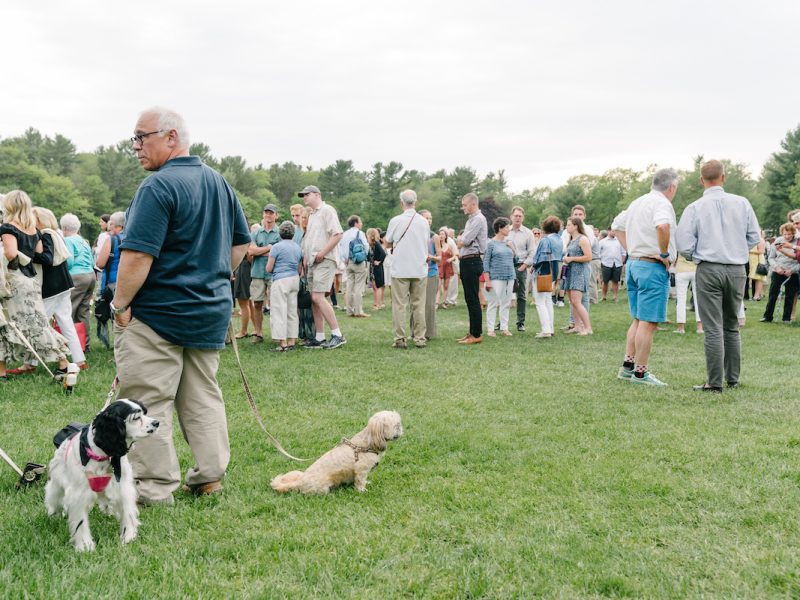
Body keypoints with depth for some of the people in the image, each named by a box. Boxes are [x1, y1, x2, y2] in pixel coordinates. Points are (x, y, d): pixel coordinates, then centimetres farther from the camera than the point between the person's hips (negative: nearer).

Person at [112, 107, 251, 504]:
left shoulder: (159, 186, -16)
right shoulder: (219, 182, 9)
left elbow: (138, 254, -22)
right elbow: (241, 242, 17)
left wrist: (120, 304, -12)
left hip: (157, 314, -8)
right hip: (211, 311, 8)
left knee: (146, 403, 1)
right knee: (203, 397, 15)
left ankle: (154, 488, 5)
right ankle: (209, 477, 21)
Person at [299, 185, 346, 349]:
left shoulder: (327, 210, -6)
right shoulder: (311, 215, 22)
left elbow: (337, 234, -17)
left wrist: (322, 253, -17)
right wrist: (305, 258, 13)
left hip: (325, 261, -9)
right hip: (312, 262, 9)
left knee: (318, 297, -17)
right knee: (314, 299, 6)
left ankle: (337, 335, -12)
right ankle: (319, 338, 10)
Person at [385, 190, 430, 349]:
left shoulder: (396, 221, -7)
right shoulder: (424, 222, 2)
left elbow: (388, 242, 5)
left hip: (400, 269, -2)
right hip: (420, 269, 3)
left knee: (399, 305, 2)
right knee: (419, 305, 8)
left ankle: (400, 339, -1)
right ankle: (419, 338, 8)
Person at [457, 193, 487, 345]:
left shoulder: (478, 219, -11)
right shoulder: (471, 219, 20)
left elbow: (464, 241, -16)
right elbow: (462, 243, 20)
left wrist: (459, 239, 4)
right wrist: (460, 251, 2)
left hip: (472, 262, -10)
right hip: (466, 262, 10)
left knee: (473, 299, -9)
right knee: (469, 299, 12)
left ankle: (477, 334, -6)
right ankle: (472, 332, 18)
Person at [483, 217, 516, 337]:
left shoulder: (508, 242, 11)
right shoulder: (491, 243, -5)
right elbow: (486, 262, -7)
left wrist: (512, 248, 1)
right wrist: (487, 280, -12)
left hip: (509, 277, 6)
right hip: (496, 277, -6)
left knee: (506, 303, 8)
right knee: (493, 303, -3)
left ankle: (504, 328, 14)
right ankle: (490, 329, 2)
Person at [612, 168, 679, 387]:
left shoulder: (637, 202, 15)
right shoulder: (662, 203, -13)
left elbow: (617, 226, 26)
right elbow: (662, 226, -34)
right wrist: (665, 253, -21)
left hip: (633, 263, 9)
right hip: (653, 267, -9)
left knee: (638, 320, 17)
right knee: (648, 322, -5)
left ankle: (628, 365, 18)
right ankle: (640, 372, -2)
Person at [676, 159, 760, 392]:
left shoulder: (694, 208, -6)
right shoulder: (742, 203, 3)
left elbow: (684, 244, -8)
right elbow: (754, 237, 7)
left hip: (709, 270, -3)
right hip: (737, 270, 3)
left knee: (713, 329, -2)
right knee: (732, 327, 16)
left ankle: (714, 383, -2)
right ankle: (733, 378, 21)